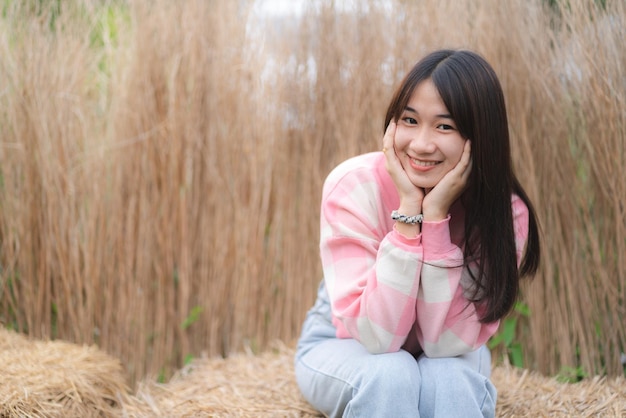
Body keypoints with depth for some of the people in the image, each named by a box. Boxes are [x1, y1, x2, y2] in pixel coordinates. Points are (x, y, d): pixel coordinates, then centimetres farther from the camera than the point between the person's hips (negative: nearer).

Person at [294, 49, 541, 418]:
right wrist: (408, 210, -36)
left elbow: (446, 343, -26)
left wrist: (436, 215, -34)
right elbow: (377, 336, -30)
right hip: (344, 348, 0)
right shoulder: (354, 186, -26)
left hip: (447, 359, 1)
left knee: (450, 381, -33)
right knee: (390, 375, -33)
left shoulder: (507, 212, -22)